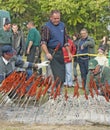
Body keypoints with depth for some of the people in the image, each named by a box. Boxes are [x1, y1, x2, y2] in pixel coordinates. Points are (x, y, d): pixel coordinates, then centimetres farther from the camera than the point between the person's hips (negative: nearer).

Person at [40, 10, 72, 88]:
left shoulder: (62, 25, 12)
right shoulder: (46, 27, -8)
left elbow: (65, 40, 20)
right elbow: (43, 42, -14)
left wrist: (69, 52, 18)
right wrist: (47, 53, -27)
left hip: (60, 52, 7)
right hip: (52, 52, -7)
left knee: (63, 74, 8)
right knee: (58, 75, -12)